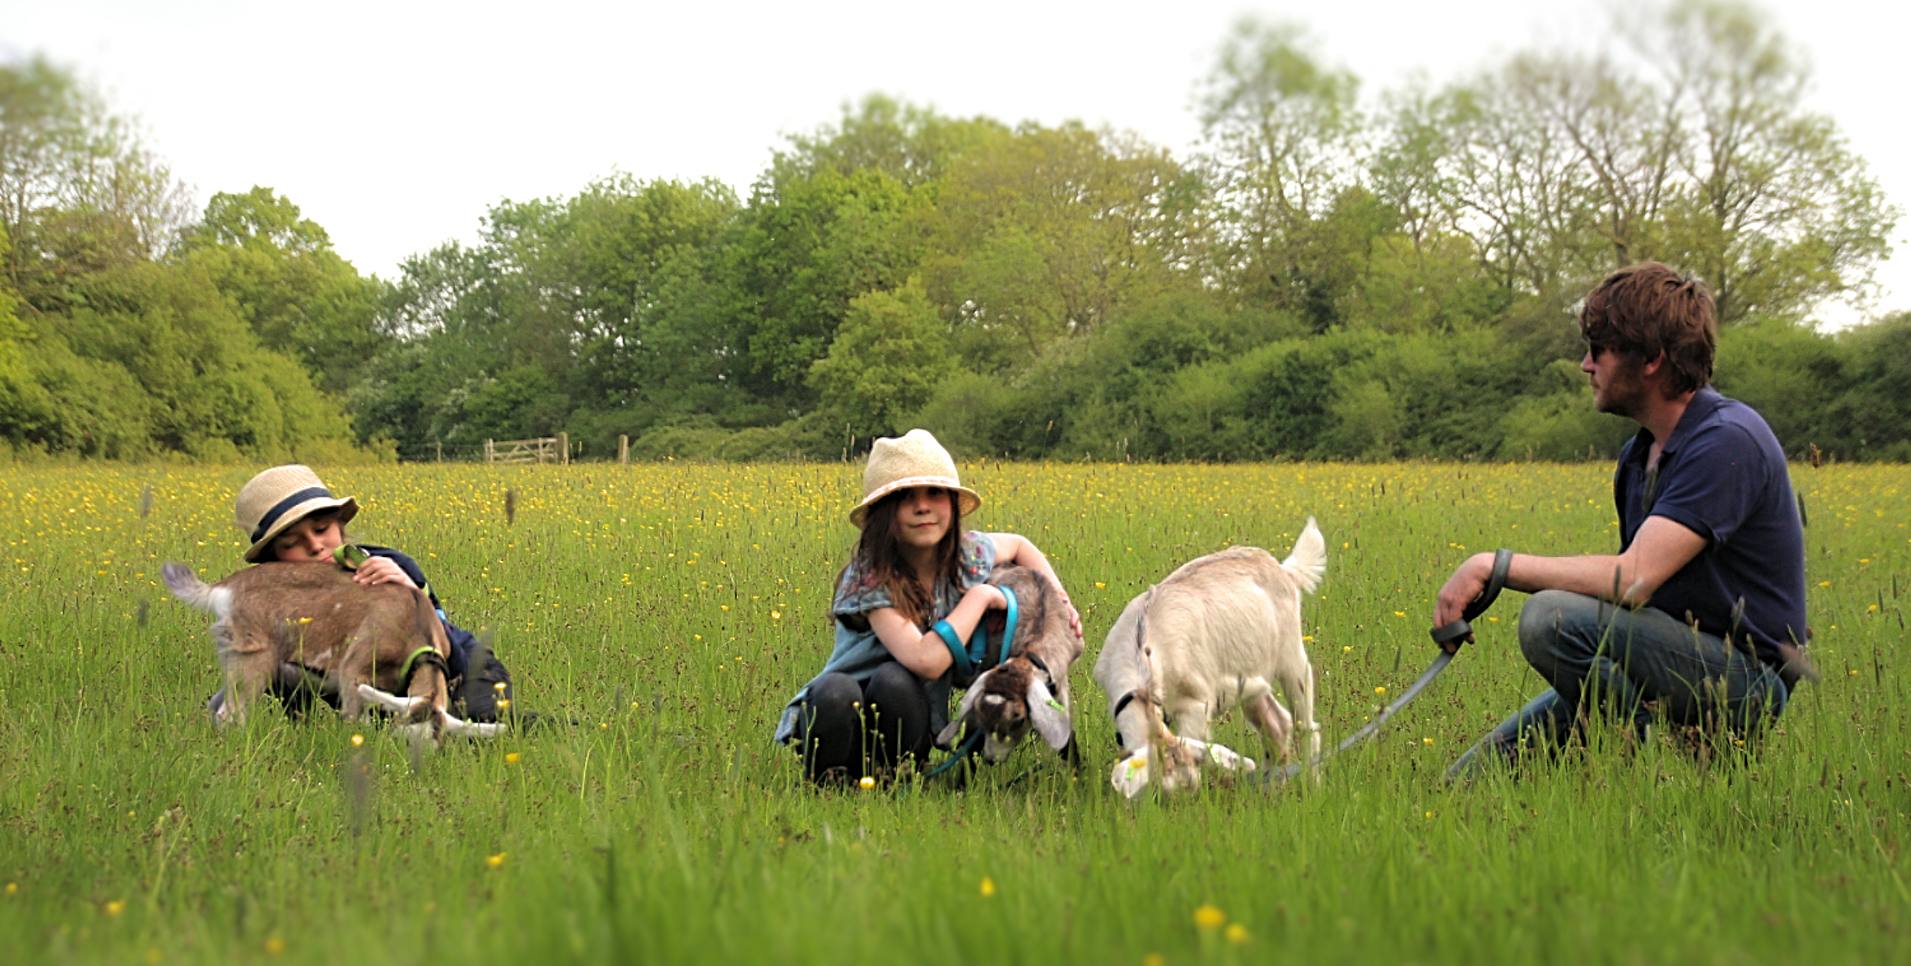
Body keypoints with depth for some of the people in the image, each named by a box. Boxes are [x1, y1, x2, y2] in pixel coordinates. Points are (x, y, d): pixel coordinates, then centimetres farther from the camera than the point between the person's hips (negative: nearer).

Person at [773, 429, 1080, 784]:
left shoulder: (969, 555, -6)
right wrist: (980, 596, -24)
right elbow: (926, 661, -37)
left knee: (896, 679, -32)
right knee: (835, 690, -38)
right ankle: (828, 783, -14)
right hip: (842, 715, -3)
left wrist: (1057, 595, 4)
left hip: (905, 721, 4)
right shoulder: (871, 579, -24)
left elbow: (1018, 545, 20)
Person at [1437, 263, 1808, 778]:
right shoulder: (1639, 454, 13)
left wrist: (1495, 565, -19)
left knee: (1553, 617, -30)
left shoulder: (1728, 441, -17)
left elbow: (1633, 579, -26)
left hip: (1741, 681, -7)